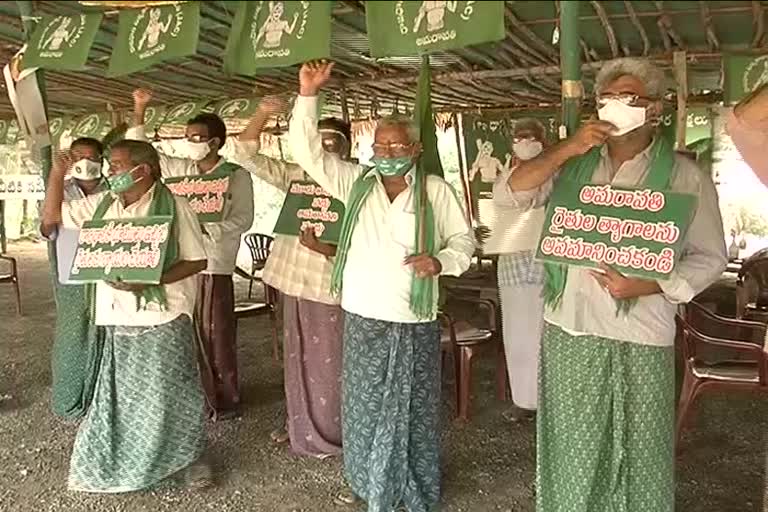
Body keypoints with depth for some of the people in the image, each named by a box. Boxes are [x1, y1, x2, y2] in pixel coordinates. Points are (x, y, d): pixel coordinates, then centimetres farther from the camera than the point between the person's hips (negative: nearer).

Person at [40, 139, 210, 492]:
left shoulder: (173, 207, -10)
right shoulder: (100, 205, 8)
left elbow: (197, 261, -11)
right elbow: (52, 217, 19)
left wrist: (149, 280, -21)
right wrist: (57, 173, 7)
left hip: (164, 318, -5)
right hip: (118, 319, 5)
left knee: (173, 393, 3)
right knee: (121, 394, 15)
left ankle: (189, 457, 22)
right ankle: (120, 462, 33)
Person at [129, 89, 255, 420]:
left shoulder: (236, 175, -5)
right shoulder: (180, 169, 10)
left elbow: (243, 219, -11)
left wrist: (205, 228, -23)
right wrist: (139, 110, 10)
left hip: (214, 264, -5)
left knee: (217, 333, 1)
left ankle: (226, 400, 15)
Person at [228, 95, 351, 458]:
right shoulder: (295, 175, 7)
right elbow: (246, 154, 5)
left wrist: (326, 248, -28)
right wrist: (262, 113, -8)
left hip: (330, 285, -6)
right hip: (294, 279, 6)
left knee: (328, 361, 4)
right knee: (298, 357, 17)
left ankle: (329, 434, 21)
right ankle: (300, 425, 35)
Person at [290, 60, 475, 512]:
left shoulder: (436, 190, -4)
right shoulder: (355, 182, 4)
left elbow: (464, 239, 1)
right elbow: (307, 151, 0)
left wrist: (440, 261, -20)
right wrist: (308, 95, -10)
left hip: (414, 322, -3)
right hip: (362, 318, 3)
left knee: (413, 409, 8)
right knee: (363, 405, 16)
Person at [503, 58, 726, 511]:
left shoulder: (685, 176, -1)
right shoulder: (574, 163, 8)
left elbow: (710, 257, -1)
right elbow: (518, 192, -1)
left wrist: (647, 285, -16)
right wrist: (567, 149, -12)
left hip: (639, 339, -2)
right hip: (567, 329, 3)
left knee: (637, 451, 10)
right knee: (572, 448, 16)